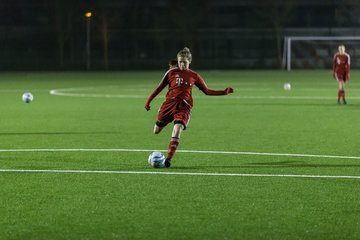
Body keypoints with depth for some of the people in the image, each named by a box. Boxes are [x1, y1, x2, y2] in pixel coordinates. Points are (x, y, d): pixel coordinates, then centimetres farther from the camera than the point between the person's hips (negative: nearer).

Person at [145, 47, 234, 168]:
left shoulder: (194, 76, 8)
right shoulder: (171, 72, 5)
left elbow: (207, 91, 15)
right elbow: (160, 87, 11)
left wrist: (224, 92, 6)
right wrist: (148, 101, 8)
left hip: (184, 107, -1)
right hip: (169, 103, 1)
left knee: (177, 130, -24)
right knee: (156, 131, 8)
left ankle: (168, 158, -24)